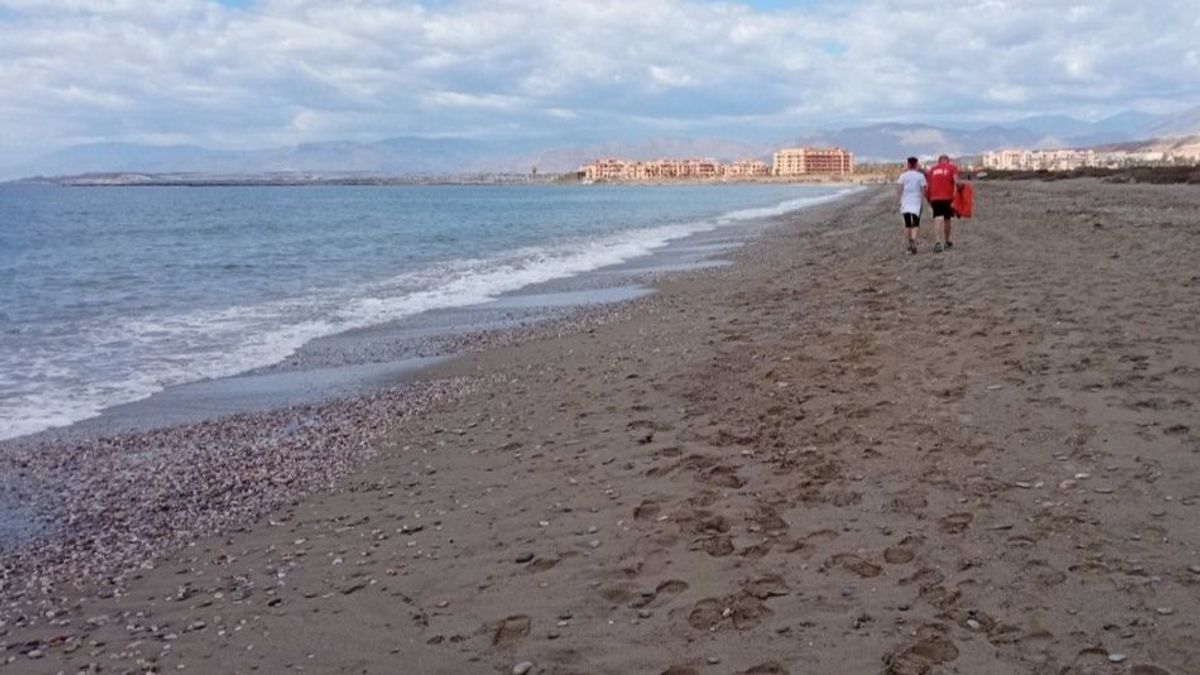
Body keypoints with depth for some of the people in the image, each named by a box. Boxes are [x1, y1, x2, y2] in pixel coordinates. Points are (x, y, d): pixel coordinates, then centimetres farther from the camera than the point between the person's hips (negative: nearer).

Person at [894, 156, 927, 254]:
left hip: (905, 202, 1)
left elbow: (899, 188, -5)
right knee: (916, 224, -2)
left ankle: (909, 246, 10)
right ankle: (913, 239, -29)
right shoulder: (920, 176, 1)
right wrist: (923, 201, 9)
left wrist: (897, 200, -1)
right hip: (917, 202, -1)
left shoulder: (903, 175, 2)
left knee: (907, 224, 9)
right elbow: (923, 189, -1)